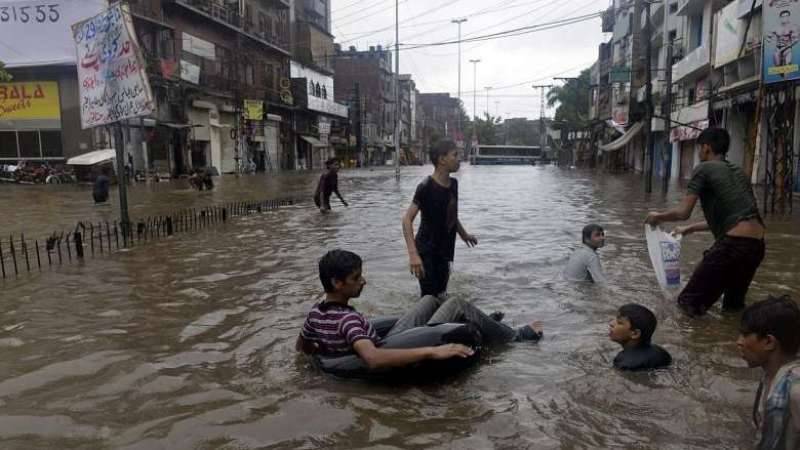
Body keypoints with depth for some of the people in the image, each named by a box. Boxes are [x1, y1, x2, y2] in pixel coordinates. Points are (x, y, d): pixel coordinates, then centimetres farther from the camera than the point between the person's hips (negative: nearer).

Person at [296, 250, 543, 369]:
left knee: (431, 299, 17)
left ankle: (484, 324, 39)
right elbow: (374, 359, -50)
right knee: (456, 305, -3)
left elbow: (301, 347, 9)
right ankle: (515, 336, 19)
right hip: (401, 365, -8)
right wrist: (431, 351, -50)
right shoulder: (348, 319, -35)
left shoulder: (316, 313, -9)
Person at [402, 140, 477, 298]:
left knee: (440, 297, 16)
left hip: (444, 252, 8)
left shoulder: (453, 184, 4)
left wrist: (463, 234, 34)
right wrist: (413, 254, -35)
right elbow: (407, 219, -24)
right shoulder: (426, 187, -19)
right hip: (426, 253, -7)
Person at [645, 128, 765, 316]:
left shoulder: (704, 168, 0)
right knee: (733, 305, 26)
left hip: (733, 244, -8)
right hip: (757, 245, 8)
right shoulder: (738, 172, 23)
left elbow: (683, 212, -5)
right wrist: (690, 228, 37)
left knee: (688, 302, 4)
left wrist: (658, 217, 14)